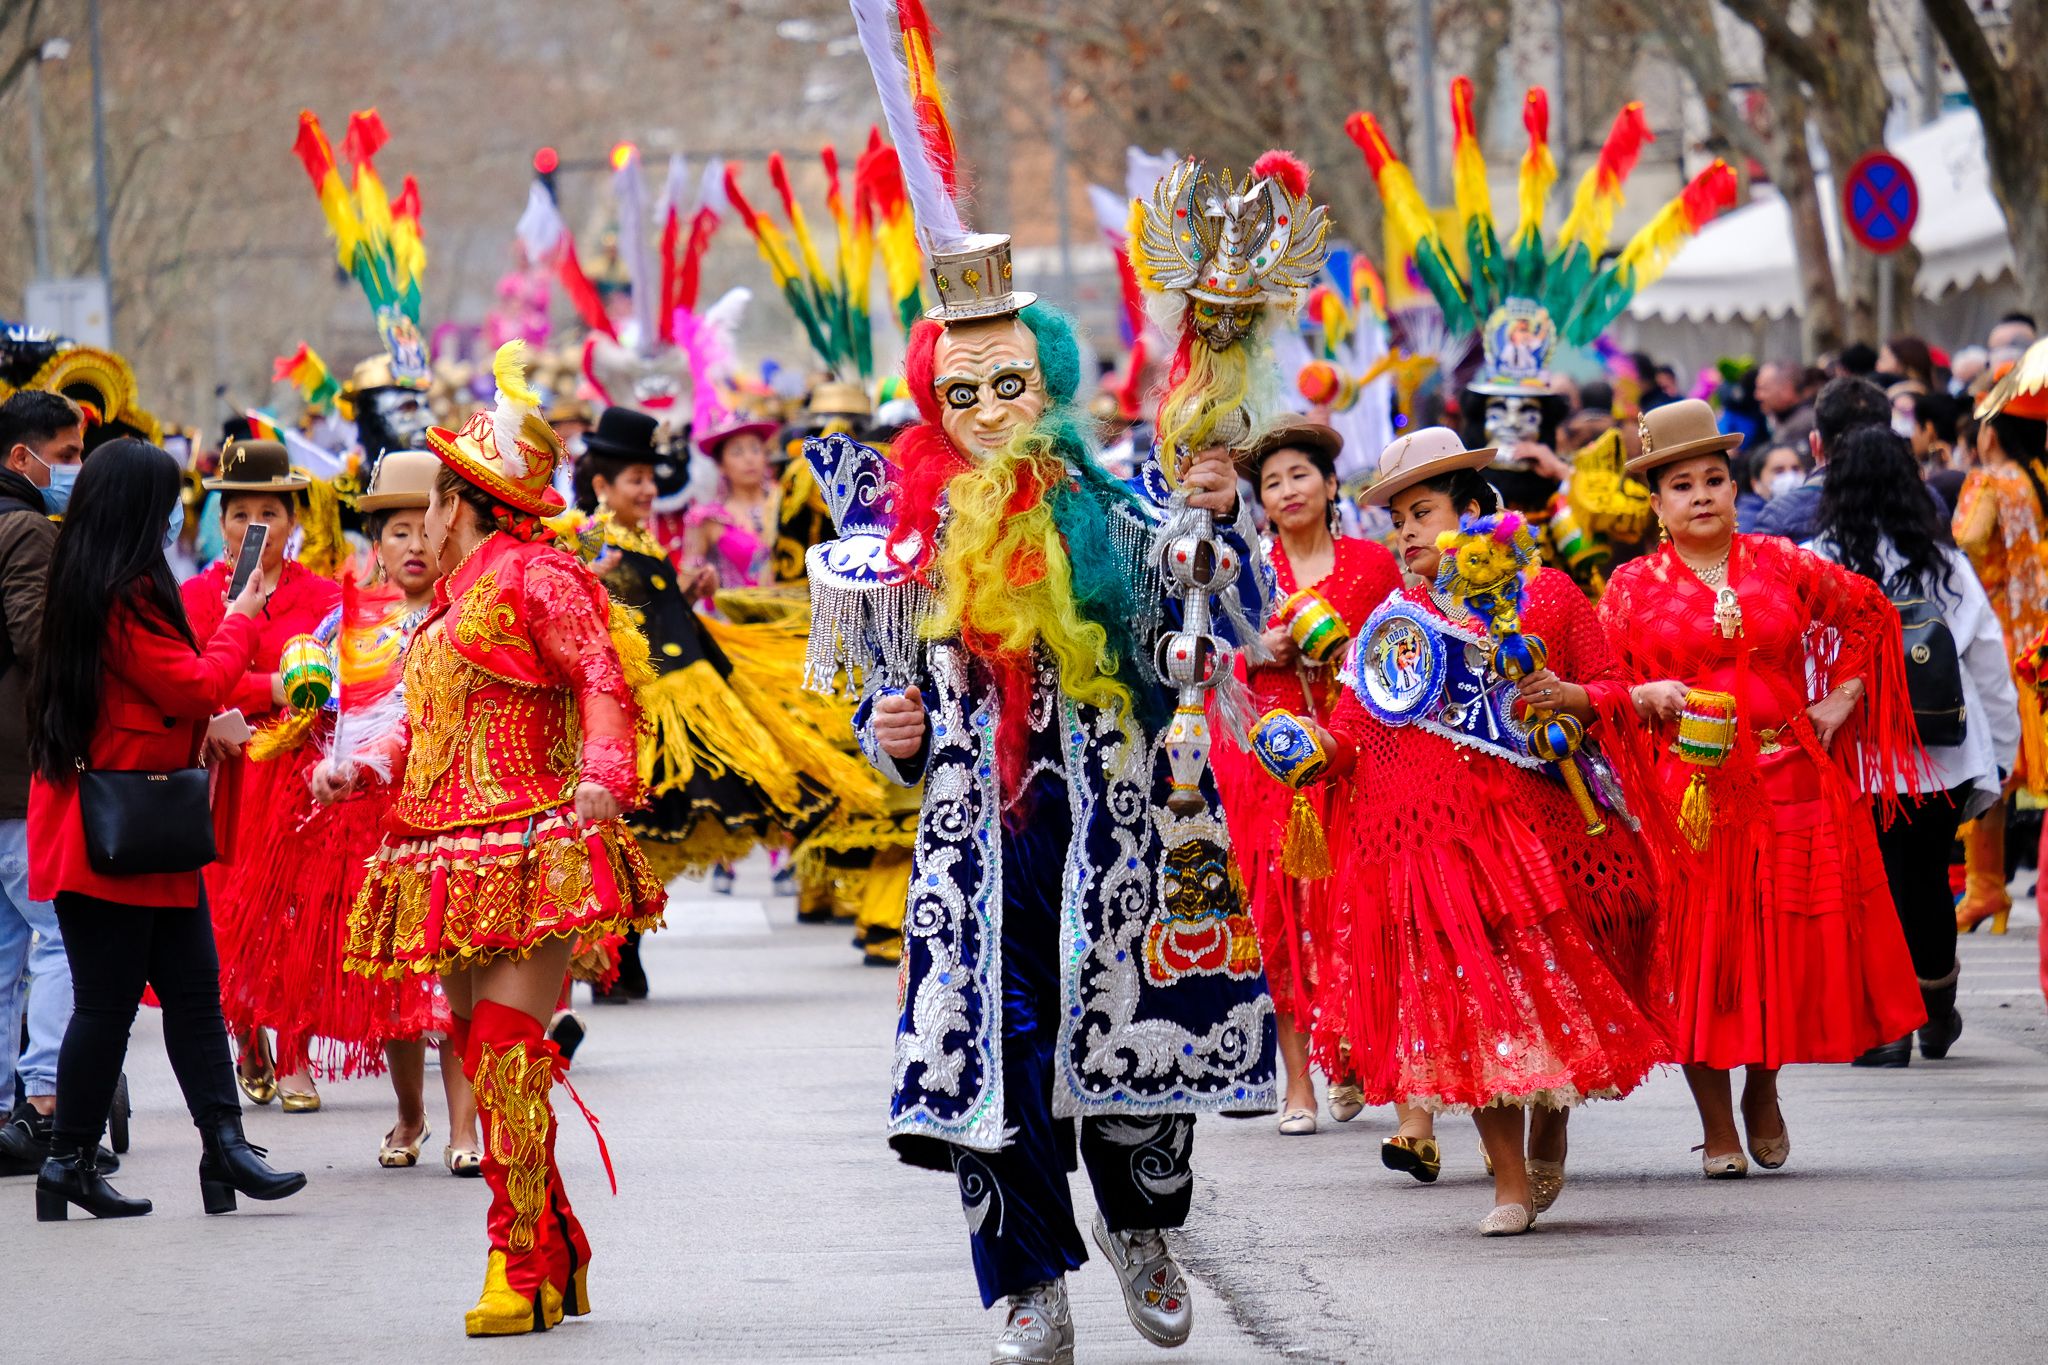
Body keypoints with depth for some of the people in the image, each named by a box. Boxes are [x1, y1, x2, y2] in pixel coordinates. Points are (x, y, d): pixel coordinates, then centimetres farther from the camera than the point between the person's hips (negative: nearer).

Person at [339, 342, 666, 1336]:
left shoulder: (534, 578, -5)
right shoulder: (453, 601, 23)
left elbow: (602, 681, -14)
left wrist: (602, 776, -29)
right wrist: (365, 765, 15)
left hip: (527, 852, -9)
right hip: (457, 861, 9)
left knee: (506, 1050, -15)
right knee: (479, 1048, 6)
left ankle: (519, 1270, -15)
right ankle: (560, 1260, 14)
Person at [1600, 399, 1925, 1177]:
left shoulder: (1782, 566, 7)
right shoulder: (1634, 588, 4)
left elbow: (1871, 613, 18)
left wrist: (1838, 704, 10)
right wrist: (1649, 696, -16)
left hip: (1789, 784, 1)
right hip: (1687, 789, -1)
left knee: (1789, 946, 2)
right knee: (1699, 954, -3)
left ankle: (1763, 1089, 26)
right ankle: (1717, 1129, 7)